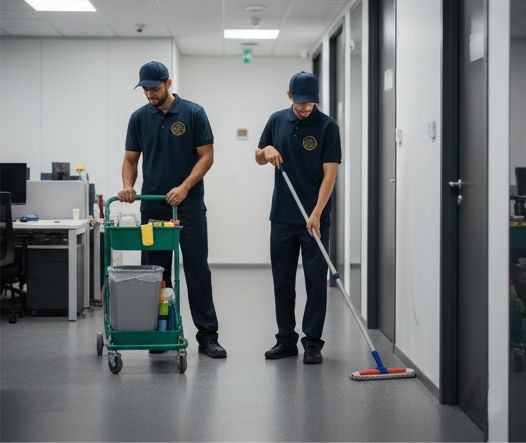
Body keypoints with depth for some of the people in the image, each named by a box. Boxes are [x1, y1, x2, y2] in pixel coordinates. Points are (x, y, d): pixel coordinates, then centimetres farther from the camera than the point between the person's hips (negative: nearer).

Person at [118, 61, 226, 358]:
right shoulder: (139, 118, 5)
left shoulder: (193, 113, -6)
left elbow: (207, 156, -7)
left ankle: (208, 335, -1)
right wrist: (128, 186, -11)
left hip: (189, 205, -3)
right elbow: (131, 159, 8)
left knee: (198, 270, -4)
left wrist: (185, 186, -19)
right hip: (152, 207, 4)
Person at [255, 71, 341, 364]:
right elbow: (259, 158, 15)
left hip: (315, 218, -4)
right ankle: (286, 340, 17)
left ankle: (313, 343, 6)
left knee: (316, 281, -1)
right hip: (282, 216, 4)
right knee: (283, 282, 8)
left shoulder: (327, 126, -9)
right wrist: (267, 150, -9)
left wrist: (317, 212, -24)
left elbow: (330, 173, -14)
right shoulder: (277, 120, 5)